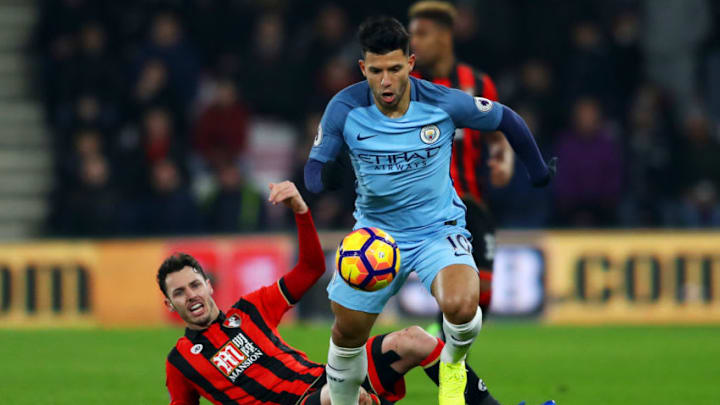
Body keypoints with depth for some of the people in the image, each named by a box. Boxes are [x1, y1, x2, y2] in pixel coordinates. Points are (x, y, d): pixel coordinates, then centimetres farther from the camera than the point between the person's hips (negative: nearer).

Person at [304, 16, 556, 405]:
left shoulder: (444, 103, -18)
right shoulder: (344, 109, -15)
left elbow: (506, 119, 0)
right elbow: (315, 165, -6)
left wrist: (539, 172, 9)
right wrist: (324, 179, -31)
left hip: (439, 229, -2)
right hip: (375, 228, 3)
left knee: (461, 306, -30)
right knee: (347, 335, 7)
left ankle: (453, 362, 6)